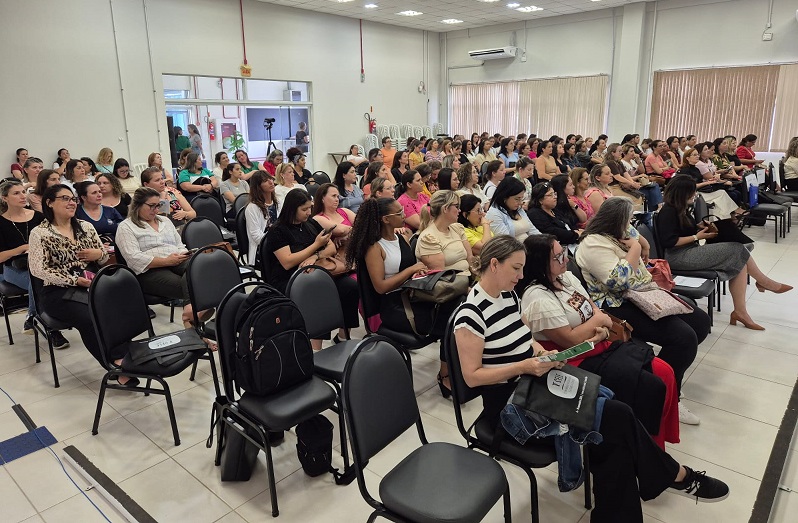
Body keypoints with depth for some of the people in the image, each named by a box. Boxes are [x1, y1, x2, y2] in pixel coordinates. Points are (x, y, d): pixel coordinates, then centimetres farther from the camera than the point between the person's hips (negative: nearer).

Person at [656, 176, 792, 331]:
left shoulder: (679, 208, 13)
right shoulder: (668, 212, -15)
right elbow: (667, 241, -21)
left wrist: (698, 227, 5)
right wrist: (697, 237, -14)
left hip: (690, 251, 10)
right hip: (678, 257, -9)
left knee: (739, 262, -9)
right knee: (737, 250, -13)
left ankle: (740, 312, -9)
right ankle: (764, 282, 12)